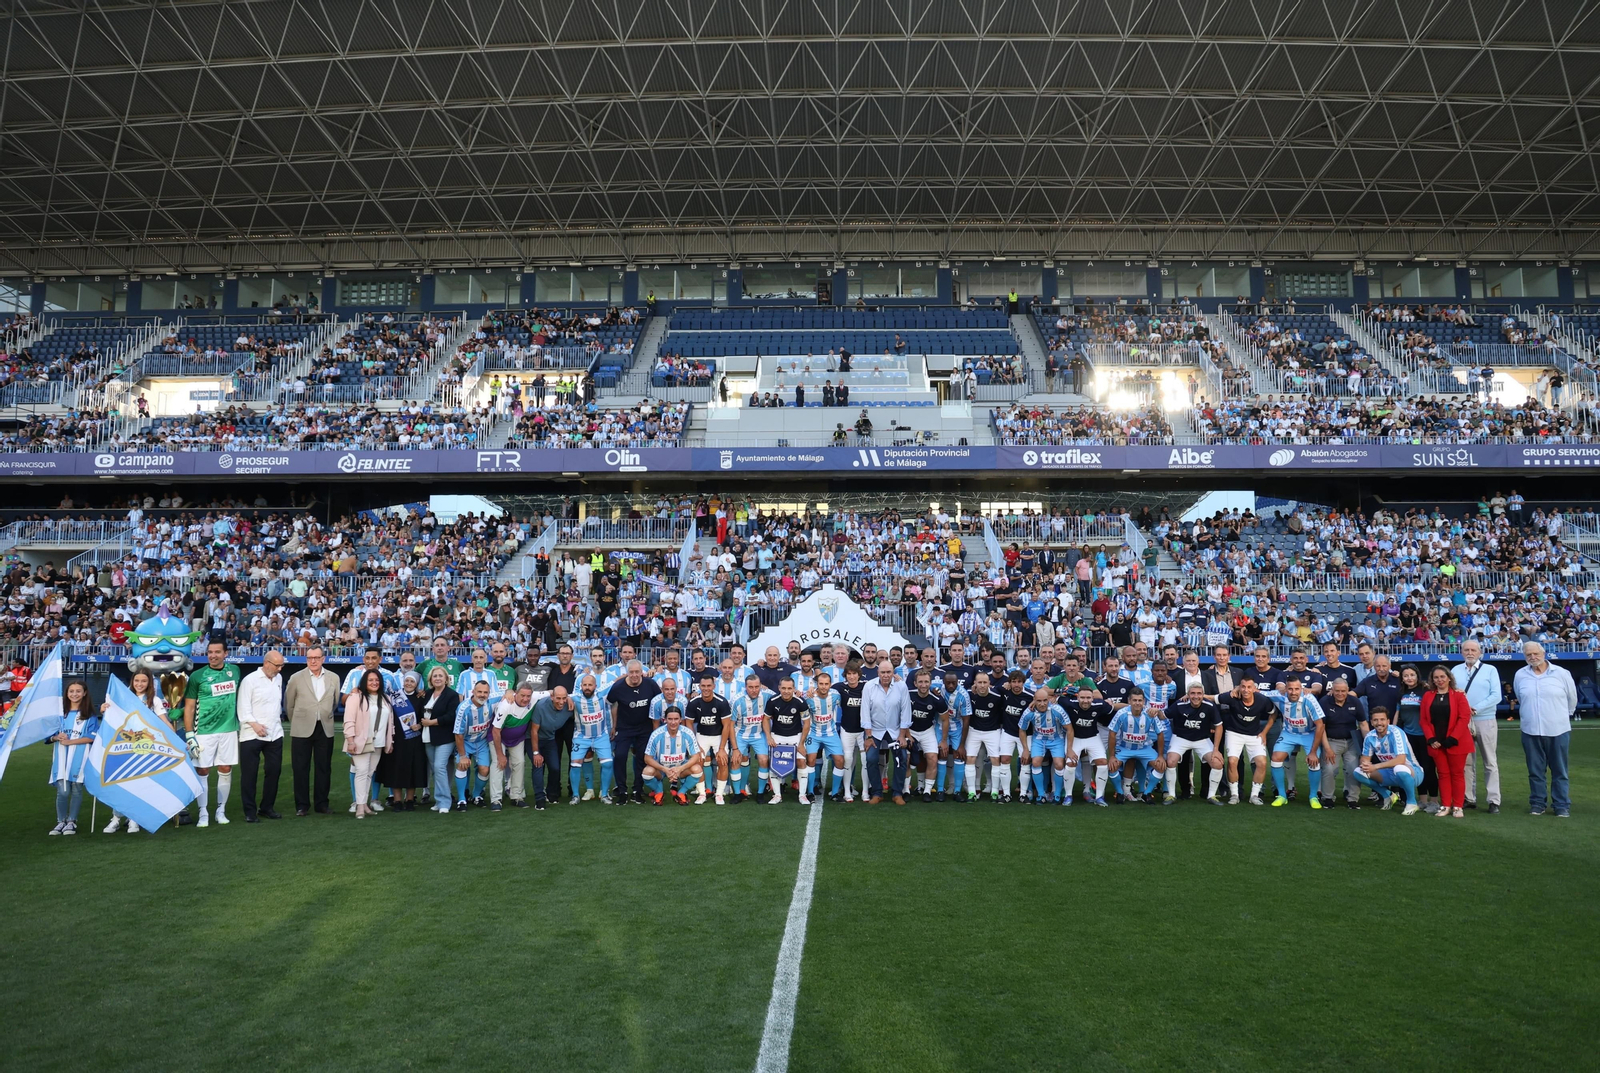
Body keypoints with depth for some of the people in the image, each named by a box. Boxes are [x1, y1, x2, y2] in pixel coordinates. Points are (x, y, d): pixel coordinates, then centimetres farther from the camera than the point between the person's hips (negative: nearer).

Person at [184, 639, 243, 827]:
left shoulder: (235, 671, 5)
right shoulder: (197, 676, -5)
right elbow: (189, 707, -3)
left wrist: (241, 722, 14)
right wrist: (189, 735, -8)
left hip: (229, 730, 3)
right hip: (204, 732, -3)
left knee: (226, 770, 6)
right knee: (202, 771, 0)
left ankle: (221, 811, 17)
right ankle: (203, 814, 9)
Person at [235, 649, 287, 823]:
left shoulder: (278, 679, 10)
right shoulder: (250, 680, -8)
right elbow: (243, 708, -10)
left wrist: (279, 718, 9)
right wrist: (254, 724, -17)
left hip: (275, 734, 6)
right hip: (252, 735, -5)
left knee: (274, 771, 7)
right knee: (249, 774, 2)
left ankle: (267, 807, 20)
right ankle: (250, 811, 10)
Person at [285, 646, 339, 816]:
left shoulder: (333, 678, 4)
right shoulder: (296, 678, -2)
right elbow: (288, 704, 8)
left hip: (325, 730, 2)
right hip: (302, 730, -2)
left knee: (324, 768, 6)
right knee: (301, 769, 2)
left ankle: (321, 803, 15)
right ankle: (302, 805, 12)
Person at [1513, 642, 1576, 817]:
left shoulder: (1561, 673, -3)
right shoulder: (1520, 675, 2)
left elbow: (1572, 698, 10)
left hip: (1558, 730, -1)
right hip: (1531, 731, 1)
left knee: (1559, 771, 5)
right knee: (1535, 770, 7)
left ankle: (1562, 805, 11)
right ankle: (1537, 803, 15)